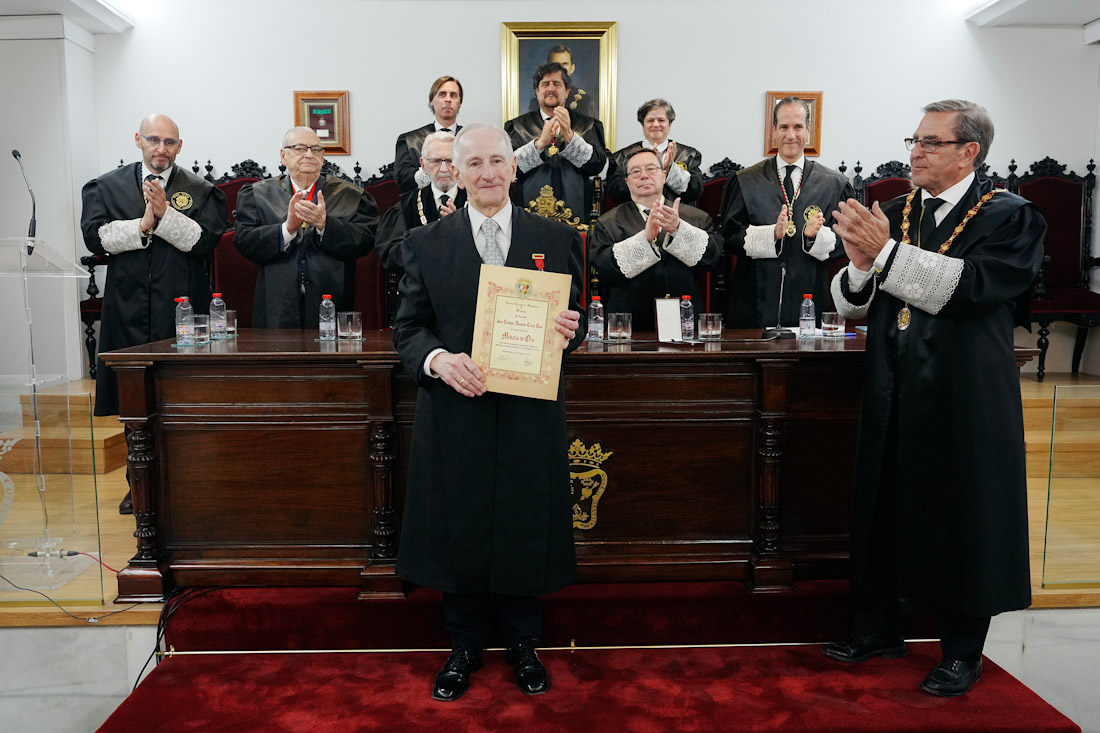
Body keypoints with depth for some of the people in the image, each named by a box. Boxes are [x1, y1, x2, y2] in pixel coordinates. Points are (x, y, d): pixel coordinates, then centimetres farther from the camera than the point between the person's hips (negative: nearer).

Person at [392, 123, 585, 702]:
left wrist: (570, 330, -14)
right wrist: (437, 358, -18)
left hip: (530, 415, 0)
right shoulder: (426, 244, 3)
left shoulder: (556, 240, 5)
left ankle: (522, 644, 33)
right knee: (458, 532, 10)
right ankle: (464, 647, 32)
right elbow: (407, 328, 2)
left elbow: (576, 320, 9)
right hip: (455, 414, 0)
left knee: (526, 530, 10)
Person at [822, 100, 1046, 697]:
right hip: (893, 398, 5)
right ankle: (878, 629, 32)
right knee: (883, 509, 13)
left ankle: (962, 652, 25)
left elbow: (970, 287, -23)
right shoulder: (895, 214, 10)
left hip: (964, 402, -5)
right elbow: (849, 303, 6)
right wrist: (861, 264, -14)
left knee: (961, 519, 6)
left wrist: (886, 251, -25)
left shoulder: (1009, 217, -5)